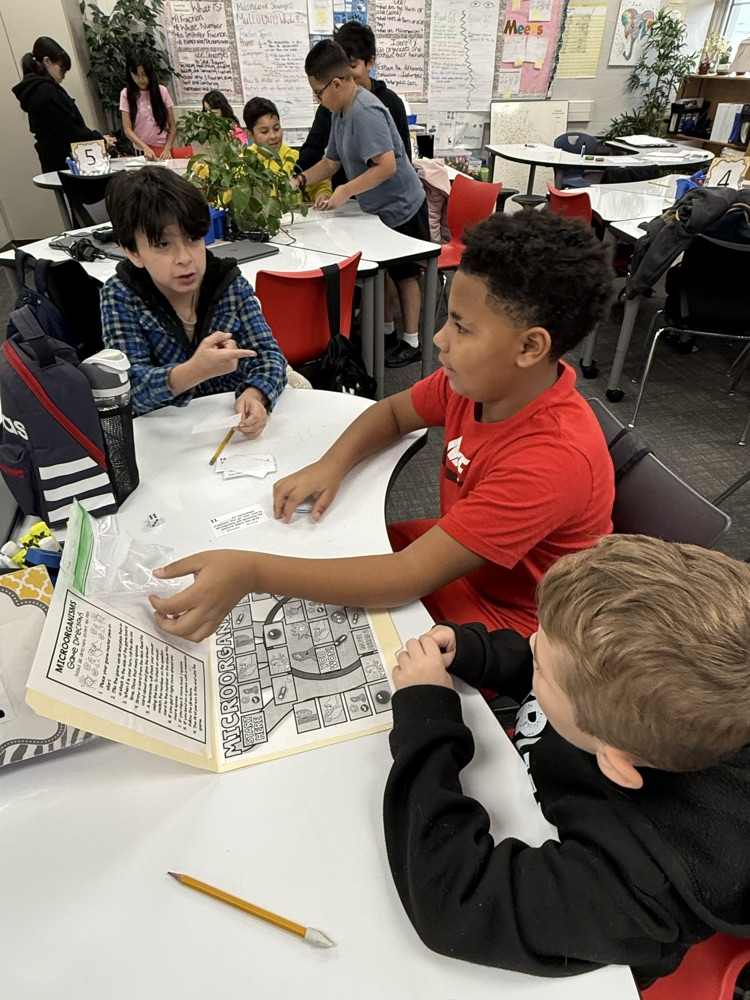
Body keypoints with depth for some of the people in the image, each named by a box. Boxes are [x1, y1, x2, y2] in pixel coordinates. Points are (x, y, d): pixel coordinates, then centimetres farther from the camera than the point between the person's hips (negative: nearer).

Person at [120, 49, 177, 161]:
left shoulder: (161, 91, 1)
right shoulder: (126, 94, -1)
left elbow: (172, 125, 2)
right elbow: (128, 129, -5)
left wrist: (167, 149, -13)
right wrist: (145, 147, -22)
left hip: (163, 149, 1)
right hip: (142, 151, 0)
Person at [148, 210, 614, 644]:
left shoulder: (556, 459, -36)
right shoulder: (480, 380, -12)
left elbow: (408, 578, -38)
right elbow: (393, 411, 6)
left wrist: (253, 571, -42)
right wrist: (331, 465, -14)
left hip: (502, 615, -6)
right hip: (456, 554, 7)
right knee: (314, 550, 2)